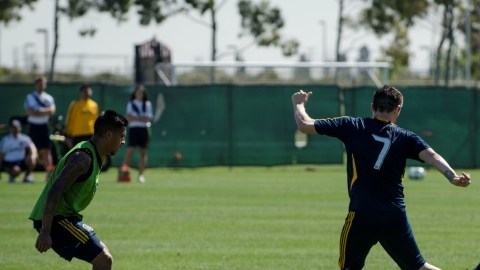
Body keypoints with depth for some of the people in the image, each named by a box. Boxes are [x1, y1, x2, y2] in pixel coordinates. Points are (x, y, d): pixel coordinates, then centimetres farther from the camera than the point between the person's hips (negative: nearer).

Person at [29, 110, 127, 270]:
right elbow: (54, 192, -26)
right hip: (55, 219, -11)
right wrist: (45, 233, -30)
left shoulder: (91, 155, 14)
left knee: (102, 256, 18)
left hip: (62, 216, 11)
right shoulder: (83, 158, -18)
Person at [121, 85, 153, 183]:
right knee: (130, 149, -14)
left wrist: (135, 118, -12)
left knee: (143, 152, 0)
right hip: (133, 128, -1)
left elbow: (148, 118, -1)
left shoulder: (147, 104, 9)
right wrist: (141, 118, -12)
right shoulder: (131, 104, 9)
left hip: (144, 129, 1)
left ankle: (141, 174, 3)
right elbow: (128, 118, -2)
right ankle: (124, 170, -19)